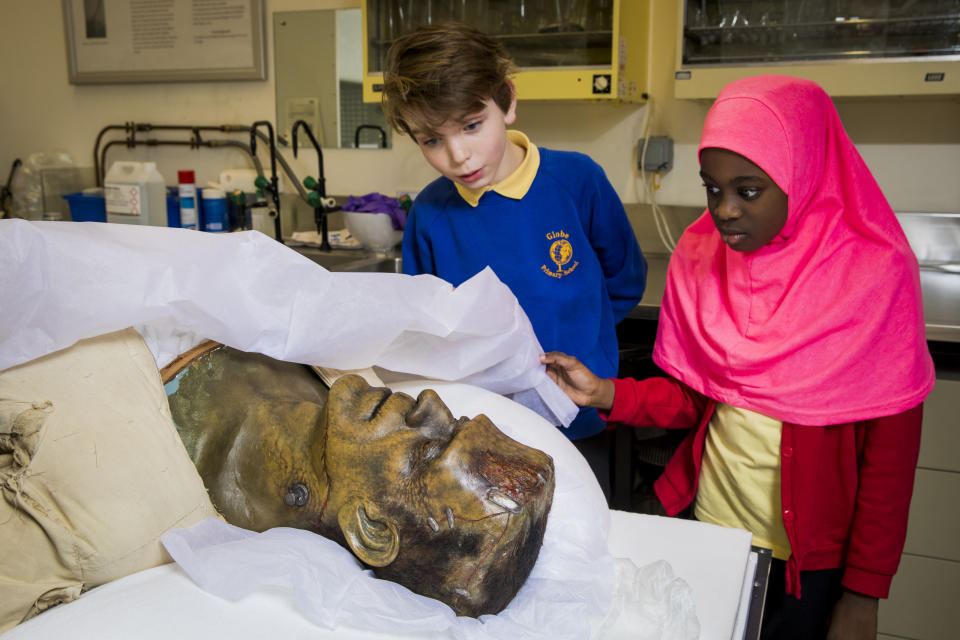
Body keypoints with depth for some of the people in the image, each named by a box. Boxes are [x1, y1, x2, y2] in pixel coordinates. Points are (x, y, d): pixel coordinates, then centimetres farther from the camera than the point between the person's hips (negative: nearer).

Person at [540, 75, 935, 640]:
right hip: (709, 525, 3)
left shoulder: (875, 272, -16)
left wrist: (863, 595, -9)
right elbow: (692, 396, 2)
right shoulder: (699, 254, -4)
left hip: (813, 553, -3)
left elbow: (892, 445, -12)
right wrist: (605, 394, -15)